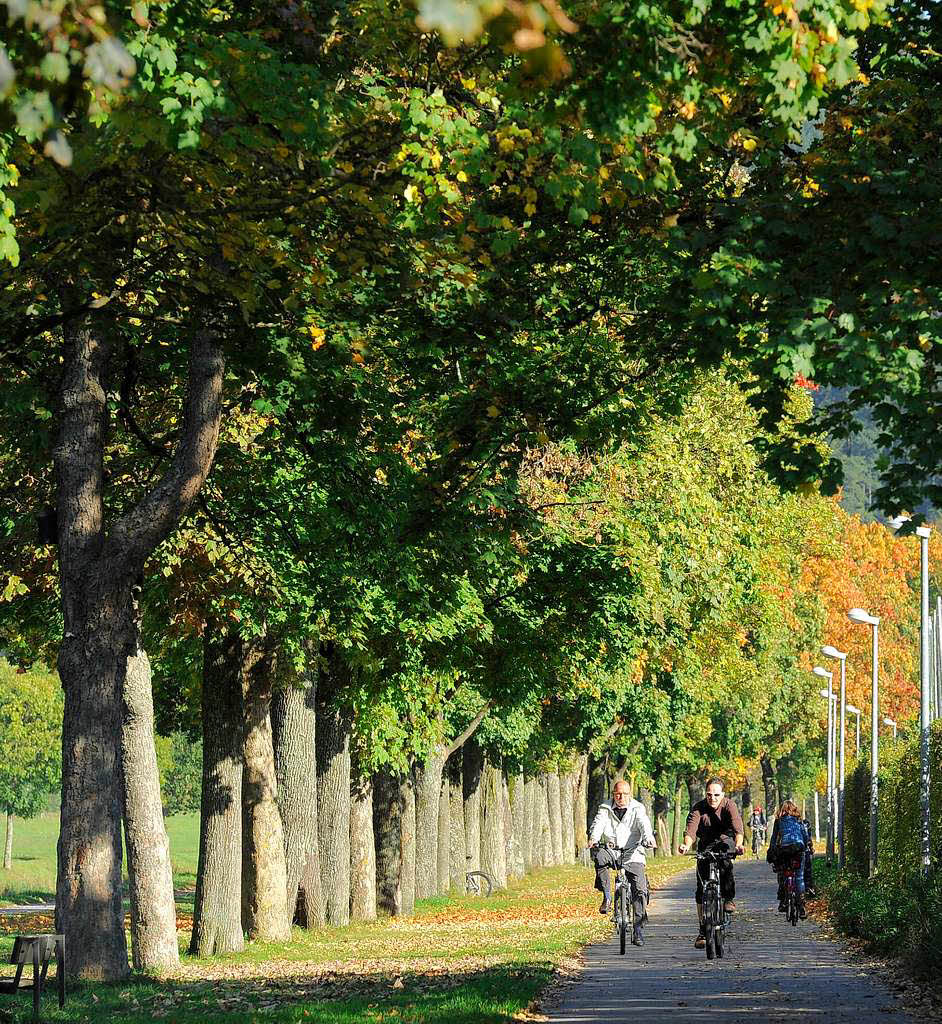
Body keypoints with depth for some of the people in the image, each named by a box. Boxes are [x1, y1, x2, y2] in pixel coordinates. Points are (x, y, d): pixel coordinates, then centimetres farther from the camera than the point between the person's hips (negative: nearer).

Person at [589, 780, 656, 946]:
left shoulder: (637, 809, 3)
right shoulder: (605, 809, 6)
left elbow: (644, 824, -15)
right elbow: (598, 823, -12)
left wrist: (648, 838, -37)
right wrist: (593, 838, -34)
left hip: (633, 854, 0)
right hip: (610, 852, 0)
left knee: (640, 889, -12)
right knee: (599, 856, -34)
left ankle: (638, 928, -4)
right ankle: (607, 897, -22)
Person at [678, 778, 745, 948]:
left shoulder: (729, 805, -17)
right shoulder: (698, 808, -15)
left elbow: (738, 827, -33)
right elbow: (691, 828, -29)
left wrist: (738, 844, -53)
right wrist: (687, 845, -50)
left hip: (725, 840, -2)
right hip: (706, 846, 2)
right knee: (702, 889, -5)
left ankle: (729, 898, -31)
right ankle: (703, 931, 2)